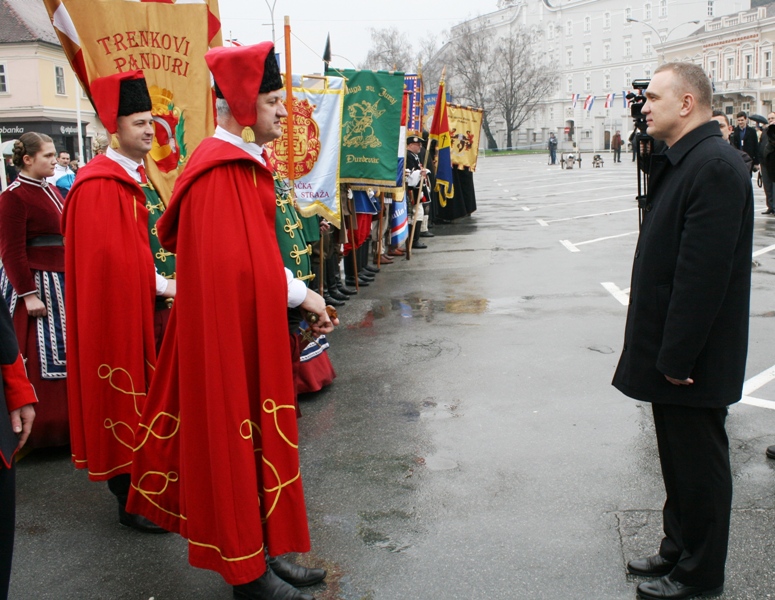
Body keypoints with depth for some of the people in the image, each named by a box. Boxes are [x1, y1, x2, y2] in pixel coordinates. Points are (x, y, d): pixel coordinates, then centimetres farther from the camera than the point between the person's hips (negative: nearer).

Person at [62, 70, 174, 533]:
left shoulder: (130, 176, 12)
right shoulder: (98, 185, -18)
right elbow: (108, 256, -23)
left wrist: (159, 282, 5)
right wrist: (160, 285, -16)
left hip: (135, 306, 9)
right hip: (113, 309, -9)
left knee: (136, 395, 16)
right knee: (121, 396, 0)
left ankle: (135, 486, 30)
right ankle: (131, 502, 11)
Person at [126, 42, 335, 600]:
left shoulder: (244, 163, 13)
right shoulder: (219, 169, -18)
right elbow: (233, 264, -23)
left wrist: (298, 293, 5)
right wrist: (299, 294, -14)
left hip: (254, 328, 10)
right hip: (229, 331, -10)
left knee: (255, 437, 16)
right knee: (235, 438, 2)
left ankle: (264, 552, 29)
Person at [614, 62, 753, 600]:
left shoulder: (715, 166, -21)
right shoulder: (679, 162, 12)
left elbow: (703, 272, -26)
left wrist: (677, 356, -23)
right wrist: (663, 351, 17)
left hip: (695, 355, -10)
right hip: (671, 349, 10)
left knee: (698, 462, 6)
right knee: (678, 456, 21)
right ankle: (678, 548, 37)